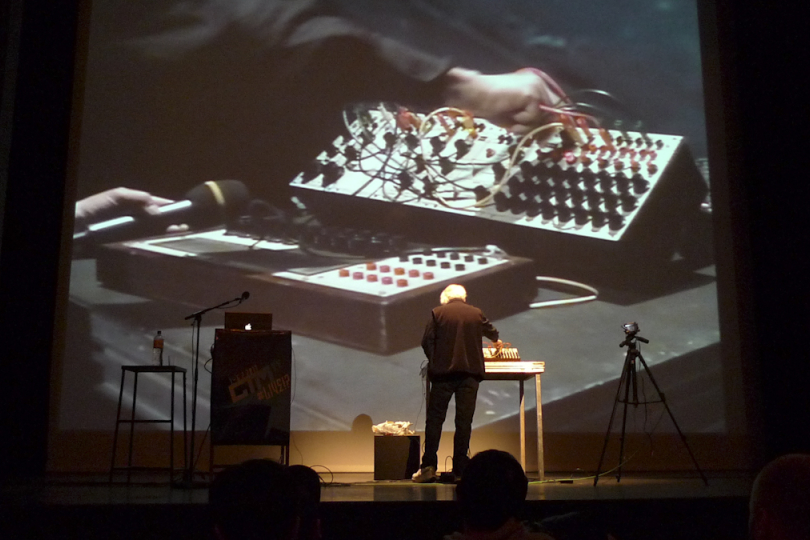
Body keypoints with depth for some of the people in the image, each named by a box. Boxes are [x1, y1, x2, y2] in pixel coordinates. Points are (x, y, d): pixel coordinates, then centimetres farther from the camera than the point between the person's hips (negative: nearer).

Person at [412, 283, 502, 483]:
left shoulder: (437, 313, 2)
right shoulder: (476, 313, 9)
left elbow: (426, 342, -2)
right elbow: (491, 331, 29)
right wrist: (496, 340, 52)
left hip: (443, 371, -1)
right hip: (470, 371, 1)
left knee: (435, 418, 4)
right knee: (464, 420, 3)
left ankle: (428, 466, 0)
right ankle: (460, 469, 3)